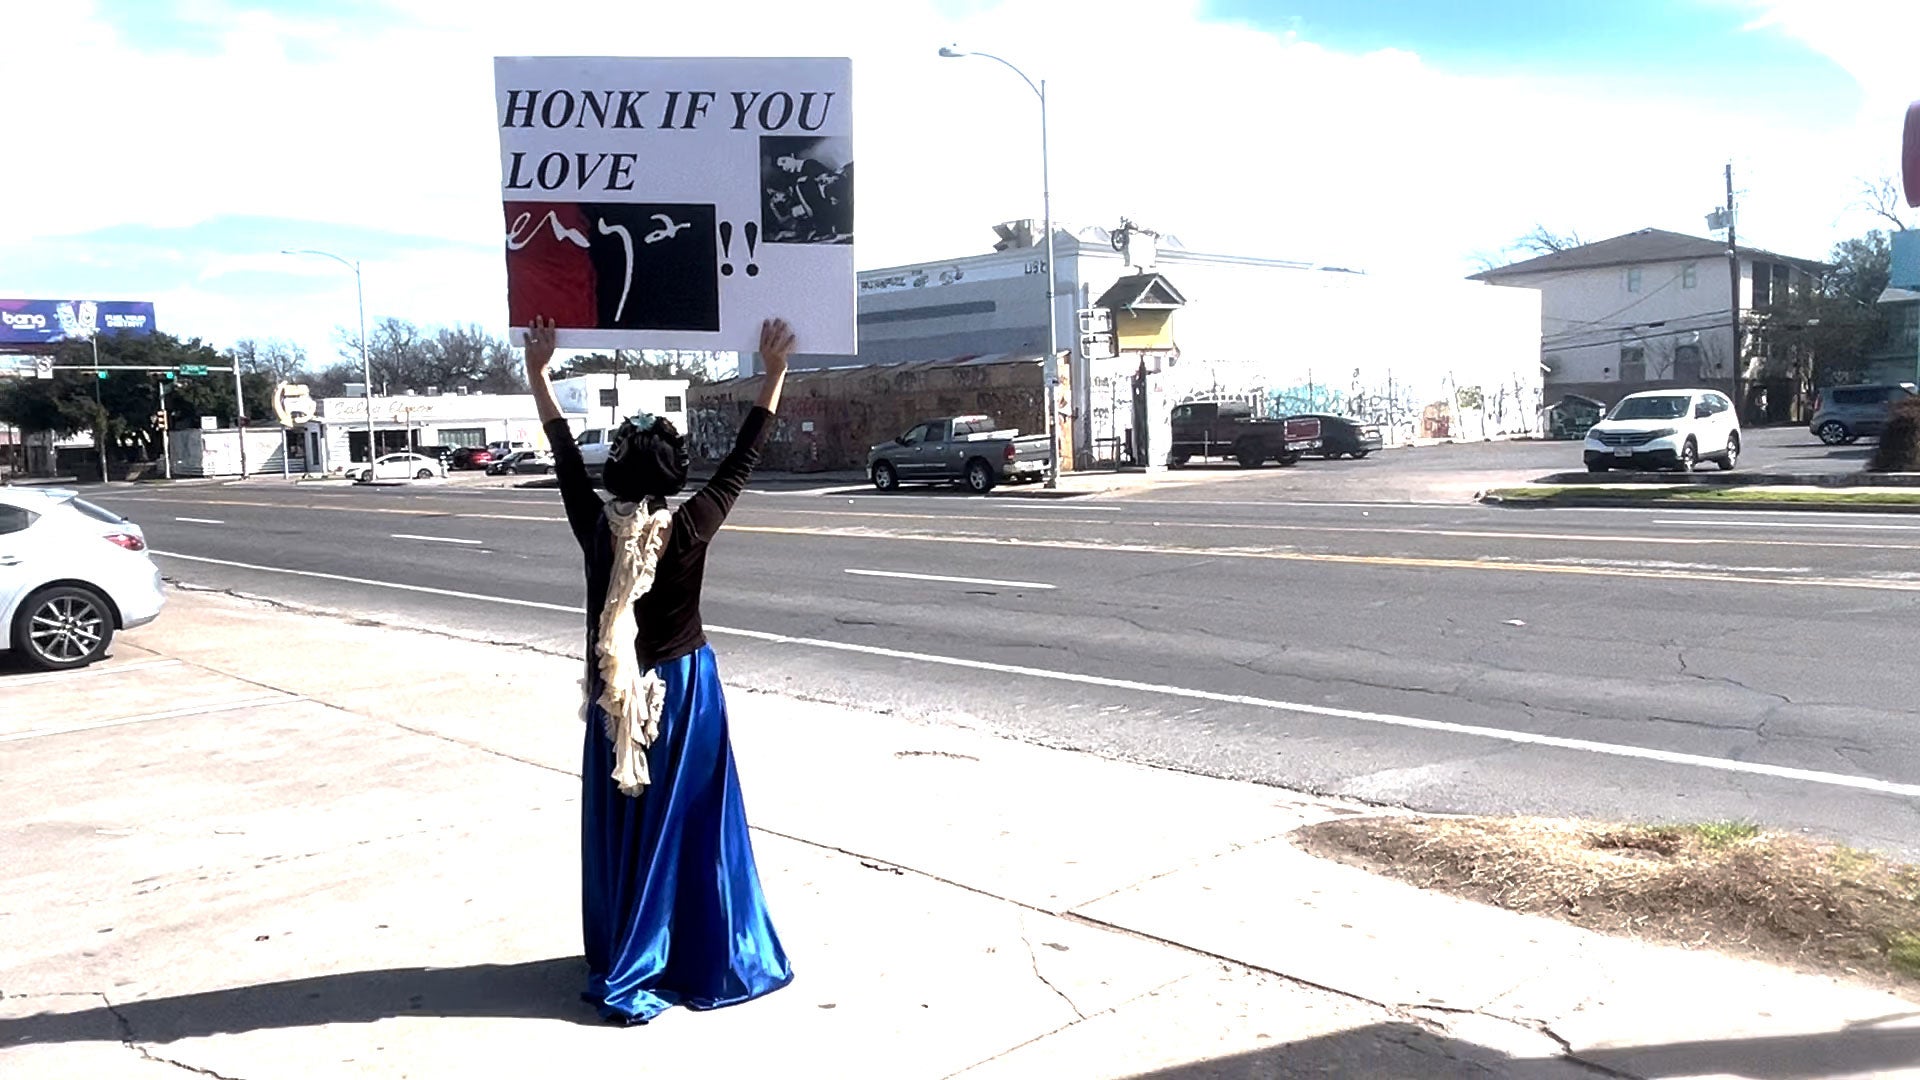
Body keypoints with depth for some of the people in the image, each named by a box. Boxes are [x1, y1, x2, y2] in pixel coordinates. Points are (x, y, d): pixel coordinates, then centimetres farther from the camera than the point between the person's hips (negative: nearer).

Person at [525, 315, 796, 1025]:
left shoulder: (596, 530, -10)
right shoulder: (689, 531, -16)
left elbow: (567, 460, 2)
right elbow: (742, 461, -9)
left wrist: (538, 374, 12)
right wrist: (775, 373, -3)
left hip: (616, 694, 3)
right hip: (684, 691, -2)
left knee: (619, 825, 11)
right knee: (687, 825, 5)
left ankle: (620, 969, 22)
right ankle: (709, 962, 15)